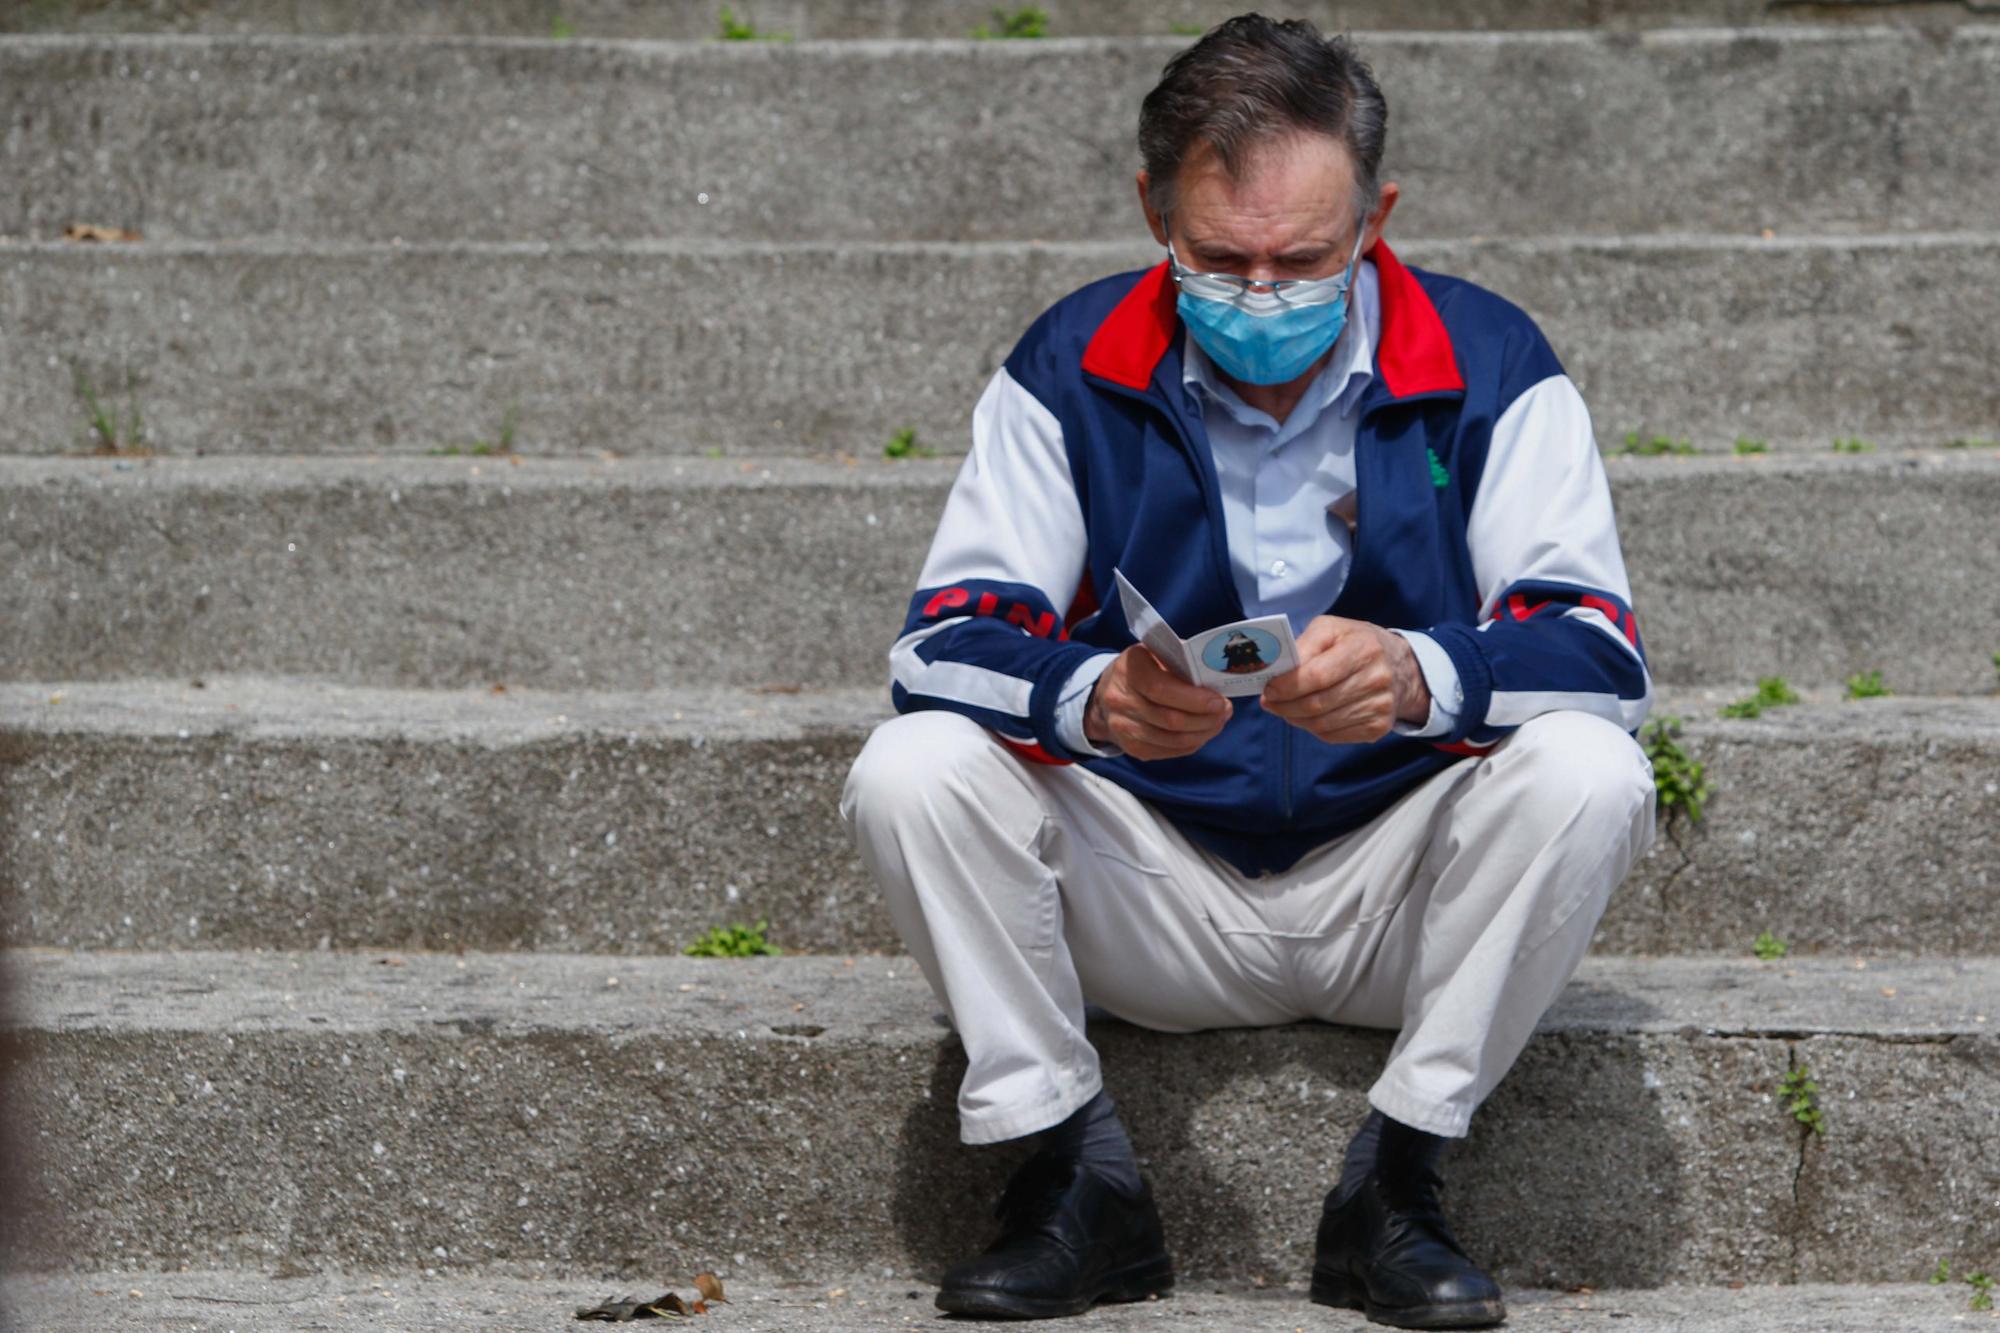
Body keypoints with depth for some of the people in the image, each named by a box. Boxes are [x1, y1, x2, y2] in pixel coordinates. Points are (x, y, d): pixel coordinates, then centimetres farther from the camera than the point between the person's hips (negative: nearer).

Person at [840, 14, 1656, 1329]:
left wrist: (1420, 678, -39)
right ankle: (1074, 1178, -10)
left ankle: (1395, 1187, -15)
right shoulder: (1072, 370, -3)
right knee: (913, 769, -23)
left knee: (1587, 772, -29)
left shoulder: (1488, 367, -6)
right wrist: (1090, 696, -35)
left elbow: (1604, 658, -16)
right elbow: (945, 638, -11)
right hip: (1155, 901, 1)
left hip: (1395, 893, -1)